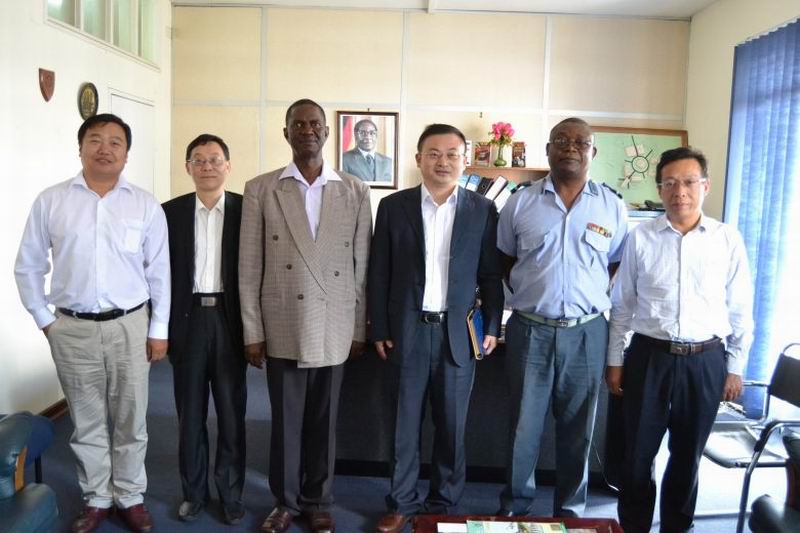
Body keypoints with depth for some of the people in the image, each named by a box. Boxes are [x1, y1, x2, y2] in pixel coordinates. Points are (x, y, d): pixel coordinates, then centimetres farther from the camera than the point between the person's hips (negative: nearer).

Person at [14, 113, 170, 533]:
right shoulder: (50, 201, 1)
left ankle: (130, 497, 28)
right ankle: (96, 499, 31)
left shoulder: (145, 205, 0)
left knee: (130, 420, 10)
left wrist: (158, 330, -1)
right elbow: (28, 267, 8)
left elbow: (159, 273, 1)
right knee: (87, 422, 13)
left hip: (130, 325, 0)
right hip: (72, 329, 1)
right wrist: (44, 320, 4)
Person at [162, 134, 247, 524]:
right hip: (188, 319, 2)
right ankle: (193, 491, 28)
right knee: (190, 413, 12)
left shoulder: (246, 209, -1)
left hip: (230, 318, -1)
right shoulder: (170, 212, 3)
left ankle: (231, 493, 24)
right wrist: (162, 325, -1)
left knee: (232, 413, 8)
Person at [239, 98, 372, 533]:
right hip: (282, 328, 0)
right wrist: (252, 331, -2)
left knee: (324, 421, 13)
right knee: (285, 420, 11)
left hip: (333, 330, 1)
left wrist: (359, 330, 3)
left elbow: (362, 266, 4)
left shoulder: (355, 191, 2)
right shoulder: (260, 190, 0)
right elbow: (249, 267, 0)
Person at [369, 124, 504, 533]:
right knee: (404, 424, 10)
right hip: (407, 331, 0)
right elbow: (379, 274, 2)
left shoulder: (483, 210, 2)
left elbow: (491, 274, 5)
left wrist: (491, 327, 0)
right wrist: (379, 329, 0)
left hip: (459, 332, 0)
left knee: (452, 426, 11)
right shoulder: (393, 206, 2)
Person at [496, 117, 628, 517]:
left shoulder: (612, 206, 2)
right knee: (523, 425, 10)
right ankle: (515, 506, 29)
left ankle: (570, 511, 32)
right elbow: (504, 261, 10)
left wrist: (590, 298, 1)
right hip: (529, 330, 0)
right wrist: (530, 294, 3)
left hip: (587, 332, 1)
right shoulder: (521, 202, 1)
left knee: (577, 429, 14)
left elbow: (618, 266, 9)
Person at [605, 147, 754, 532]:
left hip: (705, 361, 1)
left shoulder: (728, 240, -1)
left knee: (688, 455, 16)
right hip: (649, 357, 0)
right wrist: (614, 361, 3)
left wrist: (735, 368, 4)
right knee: (638, 453, 10)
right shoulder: (641, 238, -2)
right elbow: (622, 305, 2)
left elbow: (740, 310, 4)